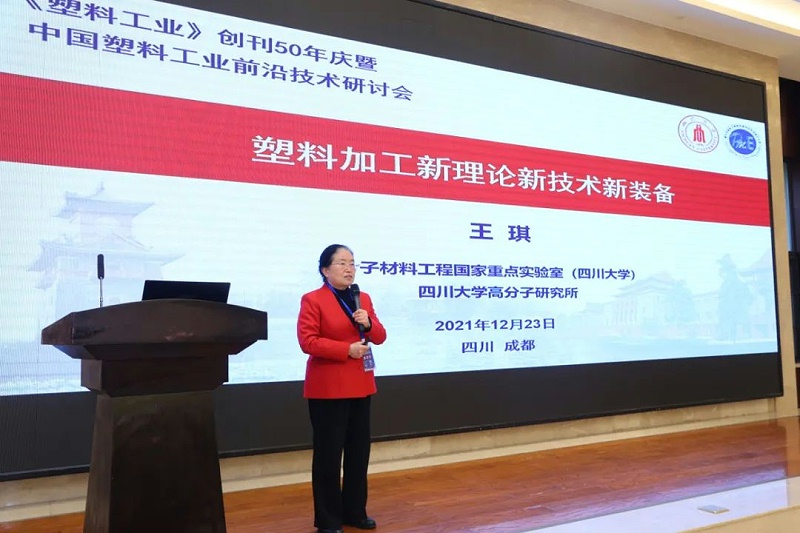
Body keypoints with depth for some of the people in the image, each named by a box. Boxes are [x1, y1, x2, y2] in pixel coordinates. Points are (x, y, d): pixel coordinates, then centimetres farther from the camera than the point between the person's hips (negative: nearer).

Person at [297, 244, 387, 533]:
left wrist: (369, 324, -12)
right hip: (328, 388, -6)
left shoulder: (363, 298, 11)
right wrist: (347, 349, -21)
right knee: (328, 455, 2)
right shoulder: (312, 300, -8)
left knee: (359, 452, 13)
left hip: (360, 386, 7)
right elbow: (307, 341, -16)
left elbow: (379, 337, 9)